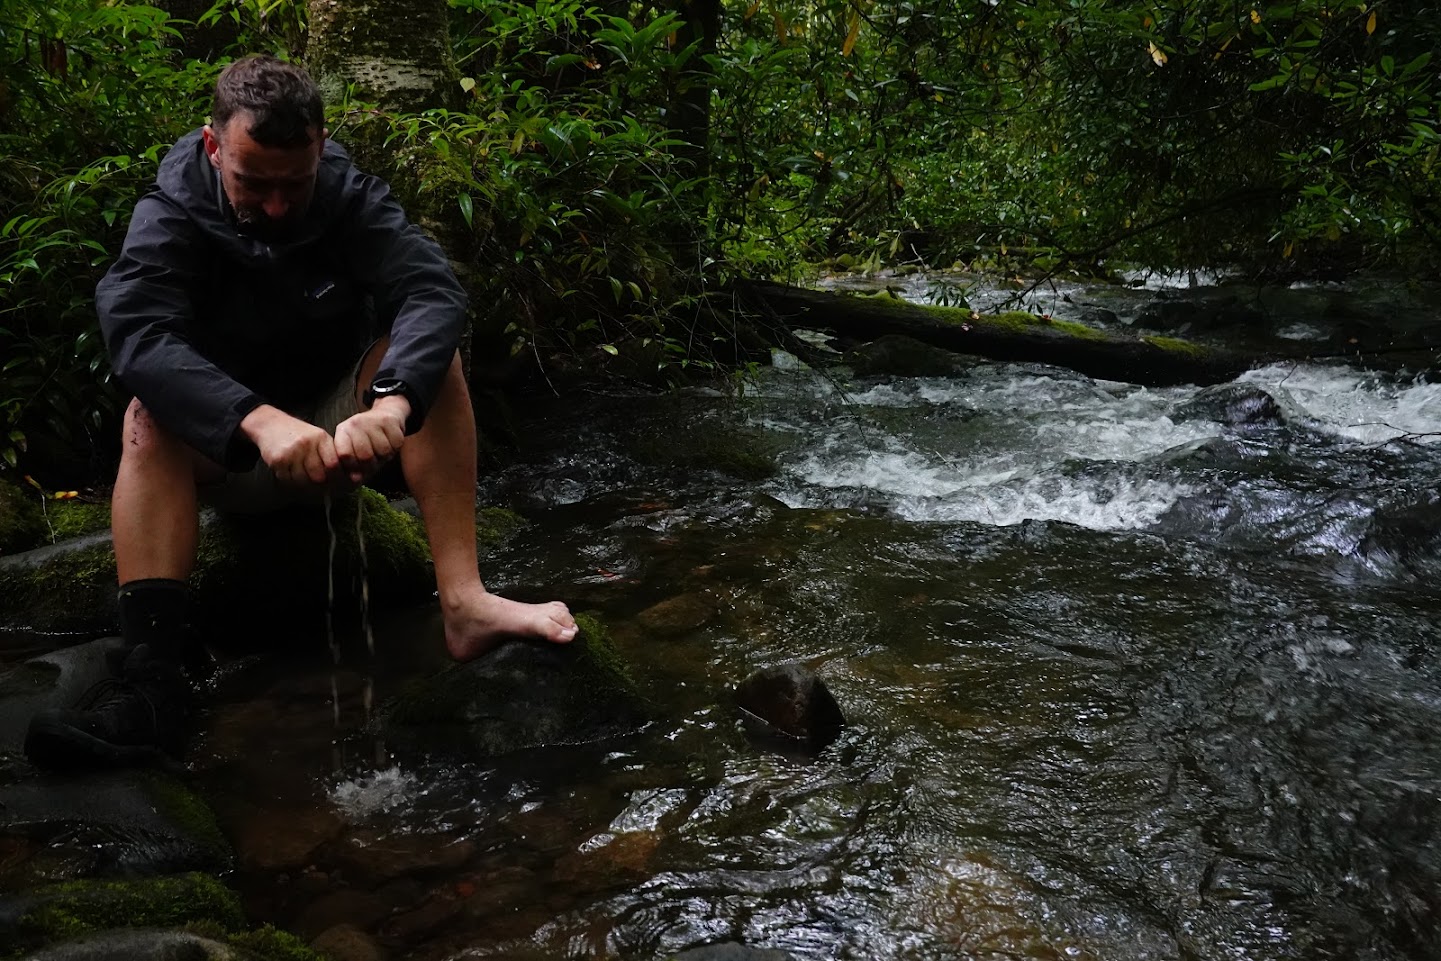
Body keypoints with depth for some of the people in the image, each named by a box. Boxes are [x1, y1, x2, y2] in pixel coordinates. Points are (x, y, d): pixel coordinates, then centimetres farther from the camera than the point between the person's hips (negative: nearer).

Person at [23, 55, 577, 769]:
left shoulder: (350, 197, -11)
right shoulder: (170, 215, -14)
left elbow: (433, 291, -29)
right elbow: (135, 329, -33)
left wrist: (391, 402, -50)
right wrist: (260, 421, -51)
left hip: (340, 420, 1)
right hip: (224, 453, -1)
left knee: (430, 355, -24)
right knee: (150, 418, -30)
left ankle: (464, 602, -37)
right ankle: (151, 673, -44)